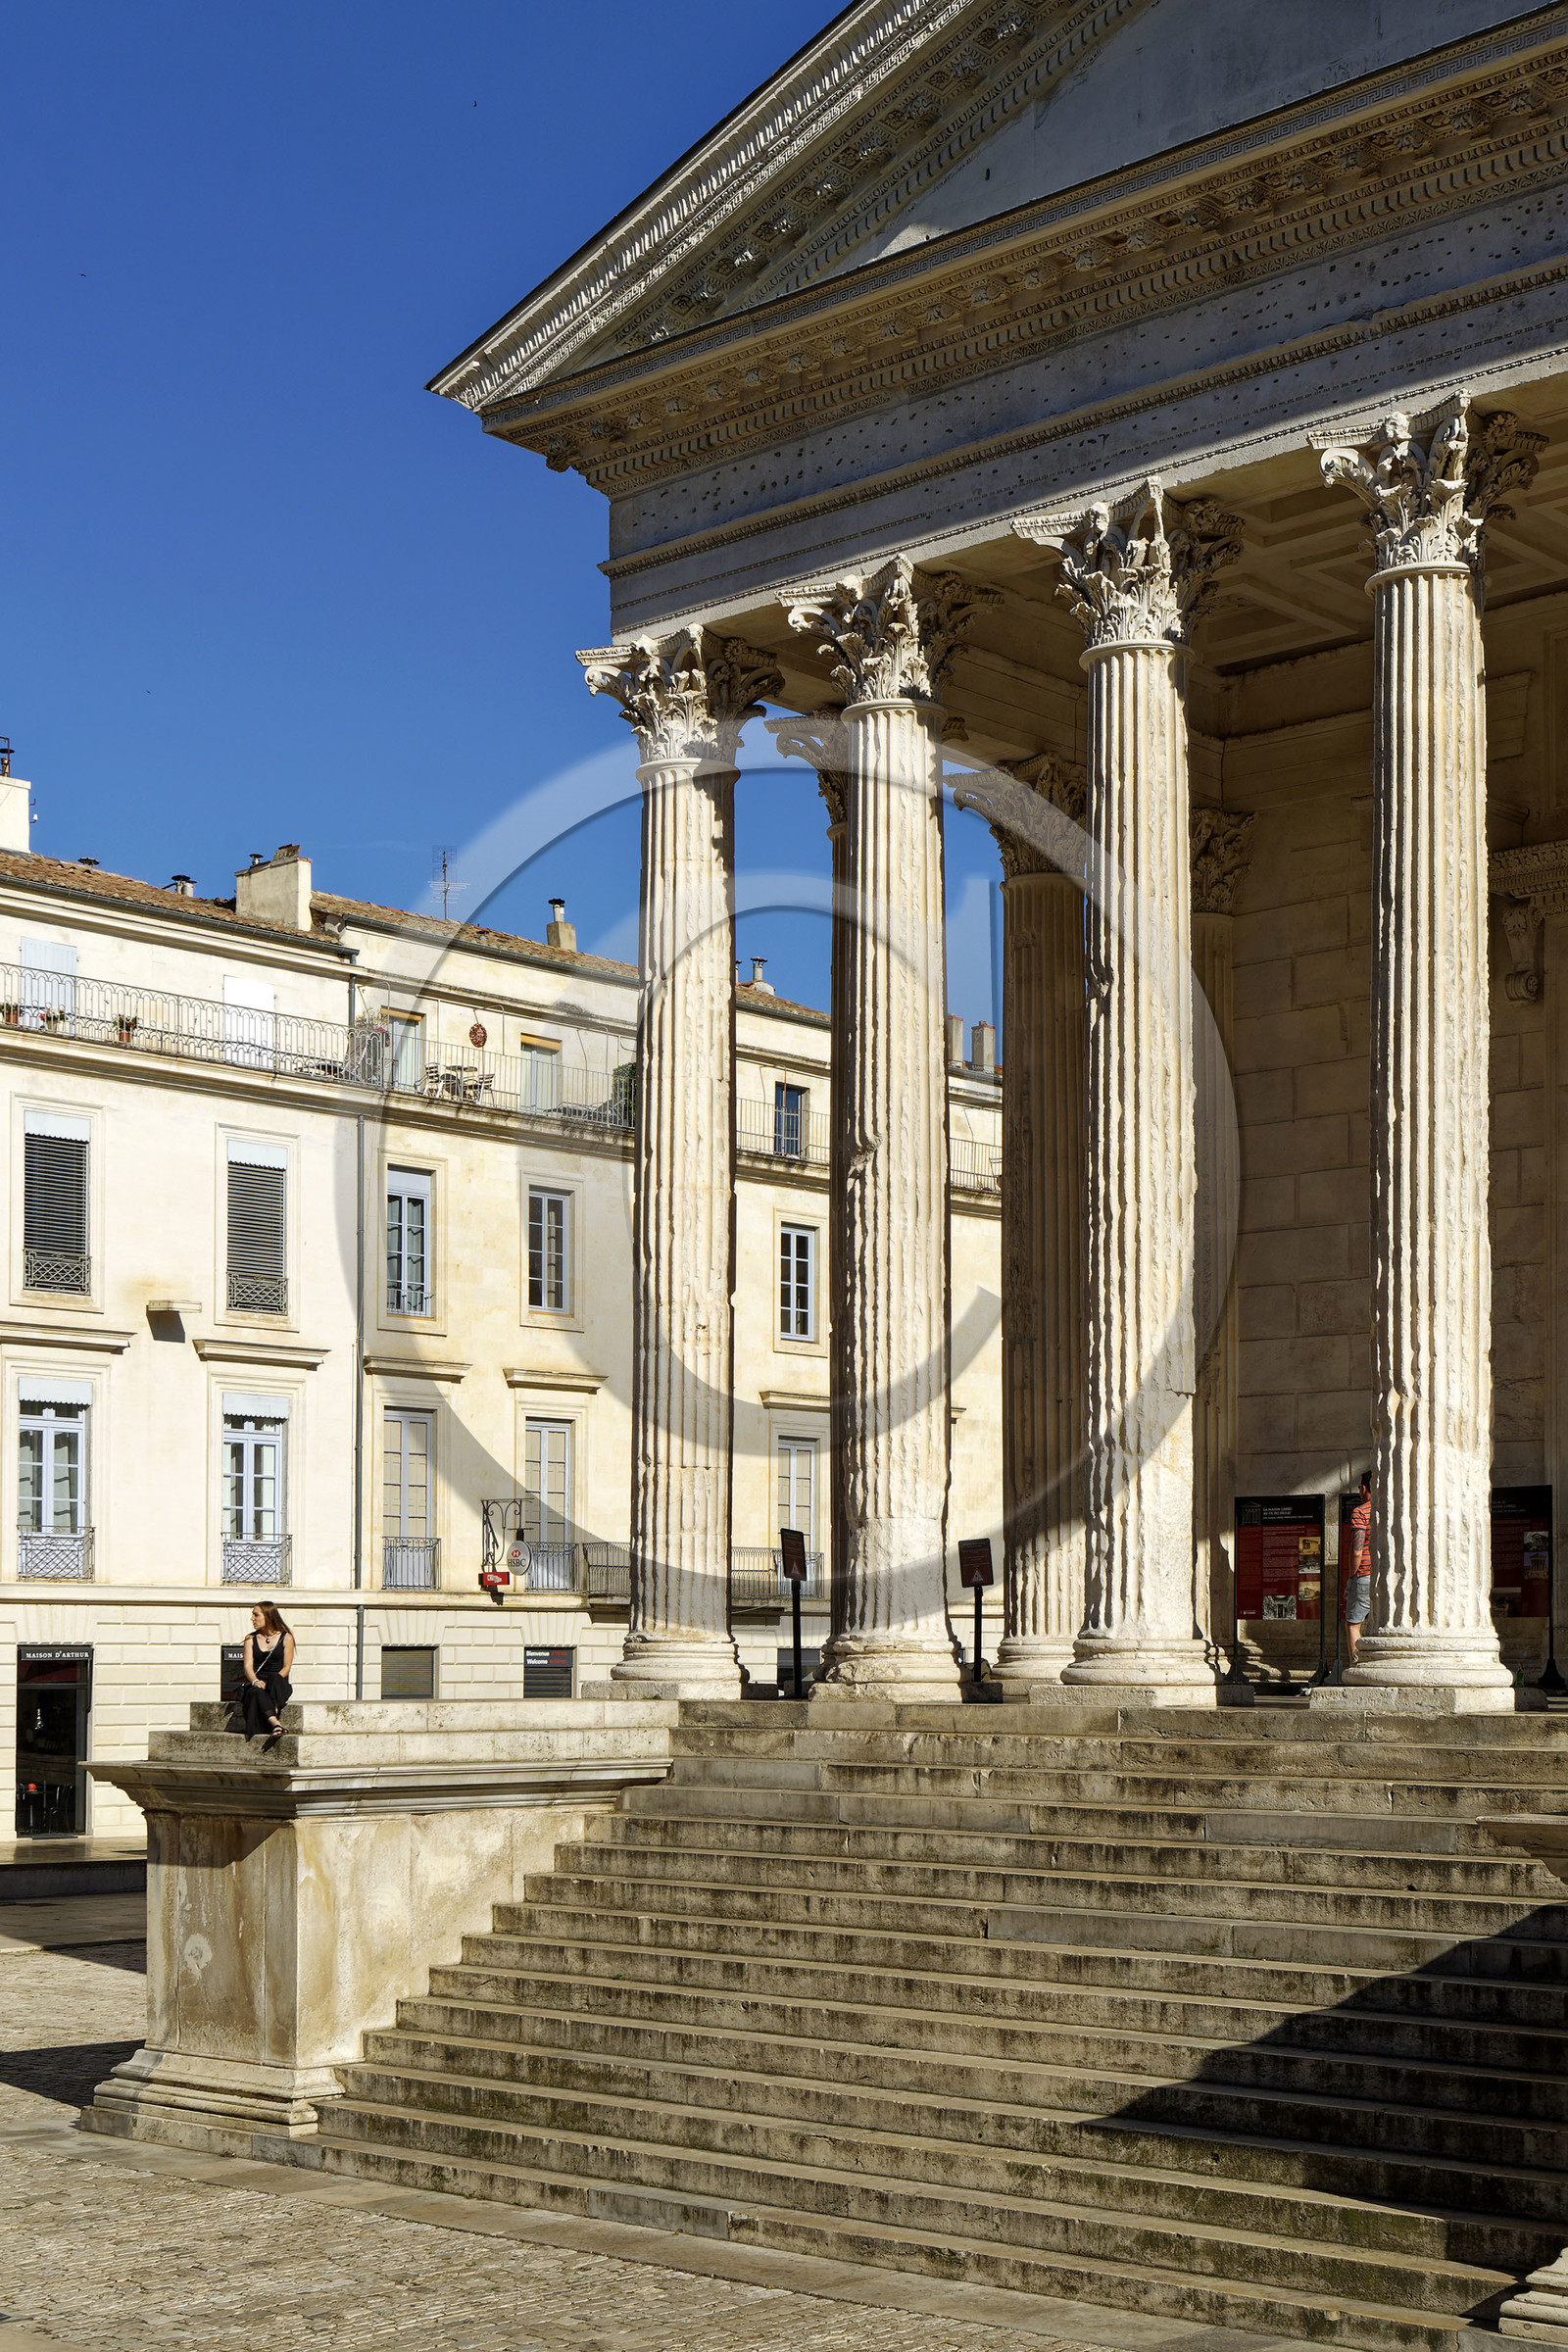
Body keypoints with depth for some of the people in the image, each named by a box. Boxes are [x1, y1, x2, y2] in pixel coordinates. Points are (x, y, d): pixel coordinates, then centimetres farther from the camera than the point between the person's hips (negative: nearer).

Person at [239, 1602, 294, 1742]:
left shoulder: (286, 1638, 8)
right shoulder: (250, 1639, 16)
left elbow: (286, 1667, 2)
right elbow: (248, 1666, 4)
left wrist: (272, 1682, -17)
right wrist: (255, 1681, -18)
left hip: (279, 1685, -1)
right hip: (256, 1684, 1)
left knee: (274, 1678, -38)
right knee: (257, 1692, -36)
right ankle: (275, 1722, -58)